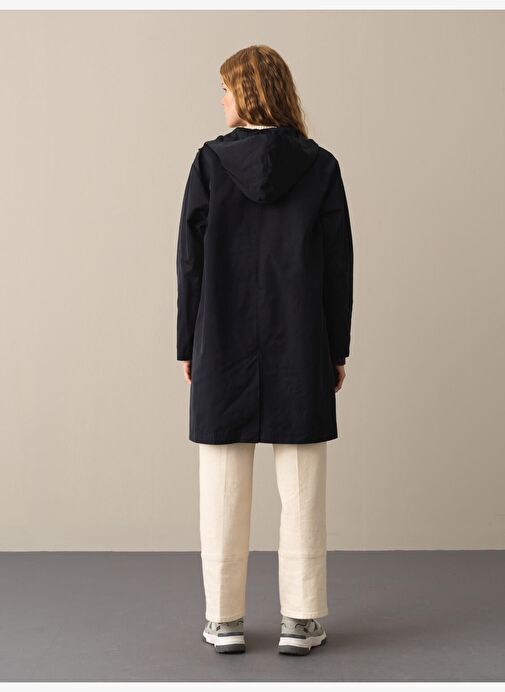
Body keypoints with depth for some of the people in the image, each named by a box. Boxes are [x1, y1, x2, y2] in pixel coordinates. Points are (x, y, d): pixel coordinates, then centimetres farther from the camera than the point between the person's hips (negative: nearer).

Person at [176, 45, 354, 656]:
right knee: (301, 488, 6)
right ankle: (301, 620, 12)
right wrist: (337, 349, 9)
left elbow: (190, 259, -2)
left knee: (223, 489, 7)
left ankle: (224, 619, 15)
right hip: (301, 350, 1)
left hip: (224, 348, 0)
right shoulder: (320, 166, 1)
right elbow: (339, 266, 2)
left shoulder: (210, 162, -3)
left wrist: (188, 345, 6)